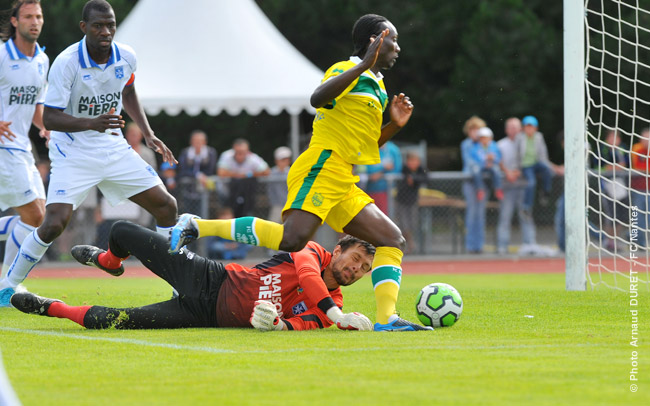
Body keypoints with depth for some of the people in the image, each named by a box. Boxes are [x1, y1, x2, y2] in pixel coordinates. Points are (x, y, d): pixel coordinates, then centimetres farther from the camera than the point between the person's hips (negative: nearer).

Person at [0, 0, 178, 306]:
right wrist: (93, 123, -37)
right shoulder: (66, 63, -21)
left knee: (166, 205, -1)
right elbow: (49, 118, -23)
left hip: (114, 148, 5)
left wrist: (148, 134, 10)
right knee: (54, 223, -21)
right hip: (73, 153, -5)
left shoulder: (126, 57, -5)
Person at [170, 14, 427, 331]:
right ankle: (195, 227, -21)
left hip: (342, 185, 10)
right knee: (292, 238, -28)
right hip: (321, 170, -10)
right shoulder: (347, 69, -2)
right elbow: (318, 98, -25)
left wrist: (395, 125, 15)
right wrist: (364, 66, -26)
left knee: (392, 240, 2)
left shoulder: (376, 84, 26)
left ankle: (386, 319, -8)